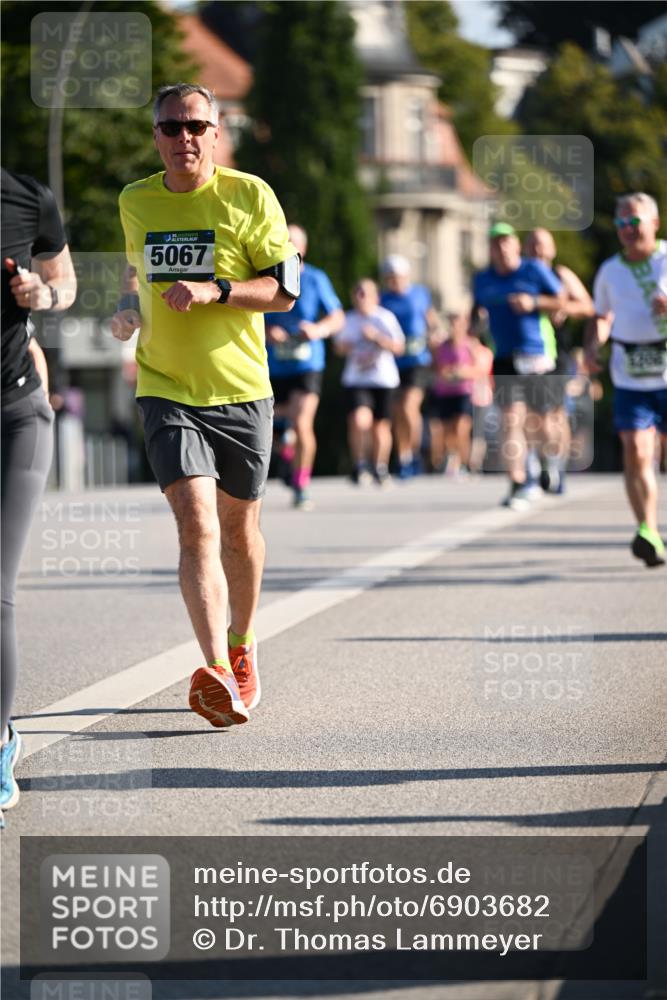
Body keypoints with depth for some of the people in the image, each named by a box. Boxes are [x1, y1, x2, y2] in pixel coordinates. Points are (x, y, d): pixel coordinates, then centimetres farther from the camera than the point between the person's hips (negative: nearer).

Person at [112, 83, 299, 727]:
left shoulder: (249, 196, -3)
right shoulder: (135, 202, 8)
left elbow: (285, 289, -5)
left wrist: (214, 291, -18)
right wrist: (131, 307, 10)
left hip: (241, 390, 0)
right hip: (166, 391, 0)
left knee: (238, 530, 13)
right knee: (196, 526, -17)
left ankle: (241, 646, 39)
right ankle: (219, 675, -29)